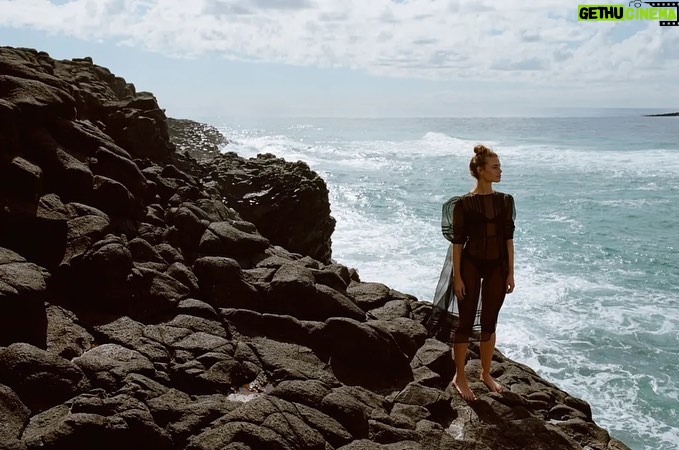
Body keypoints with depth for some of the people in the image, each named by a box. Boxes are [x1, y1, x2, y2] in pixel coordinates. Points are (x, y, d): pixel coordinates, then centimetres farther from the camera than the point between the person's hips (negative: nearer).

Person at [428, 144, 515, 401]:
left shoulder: (505, 201, 4)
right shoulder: (464, 204, -9)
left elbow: (508, 238, 7)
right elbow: (457, 242, -8)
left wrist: (510, 273, 6)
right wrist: (457, 277, -10)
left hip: (497, 267, 4)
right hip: (470, 265, -4)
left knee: (489, 322, 13)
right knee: (465, 321, 3)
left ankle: (486, 373, 28)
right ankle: (459, 377, 16)